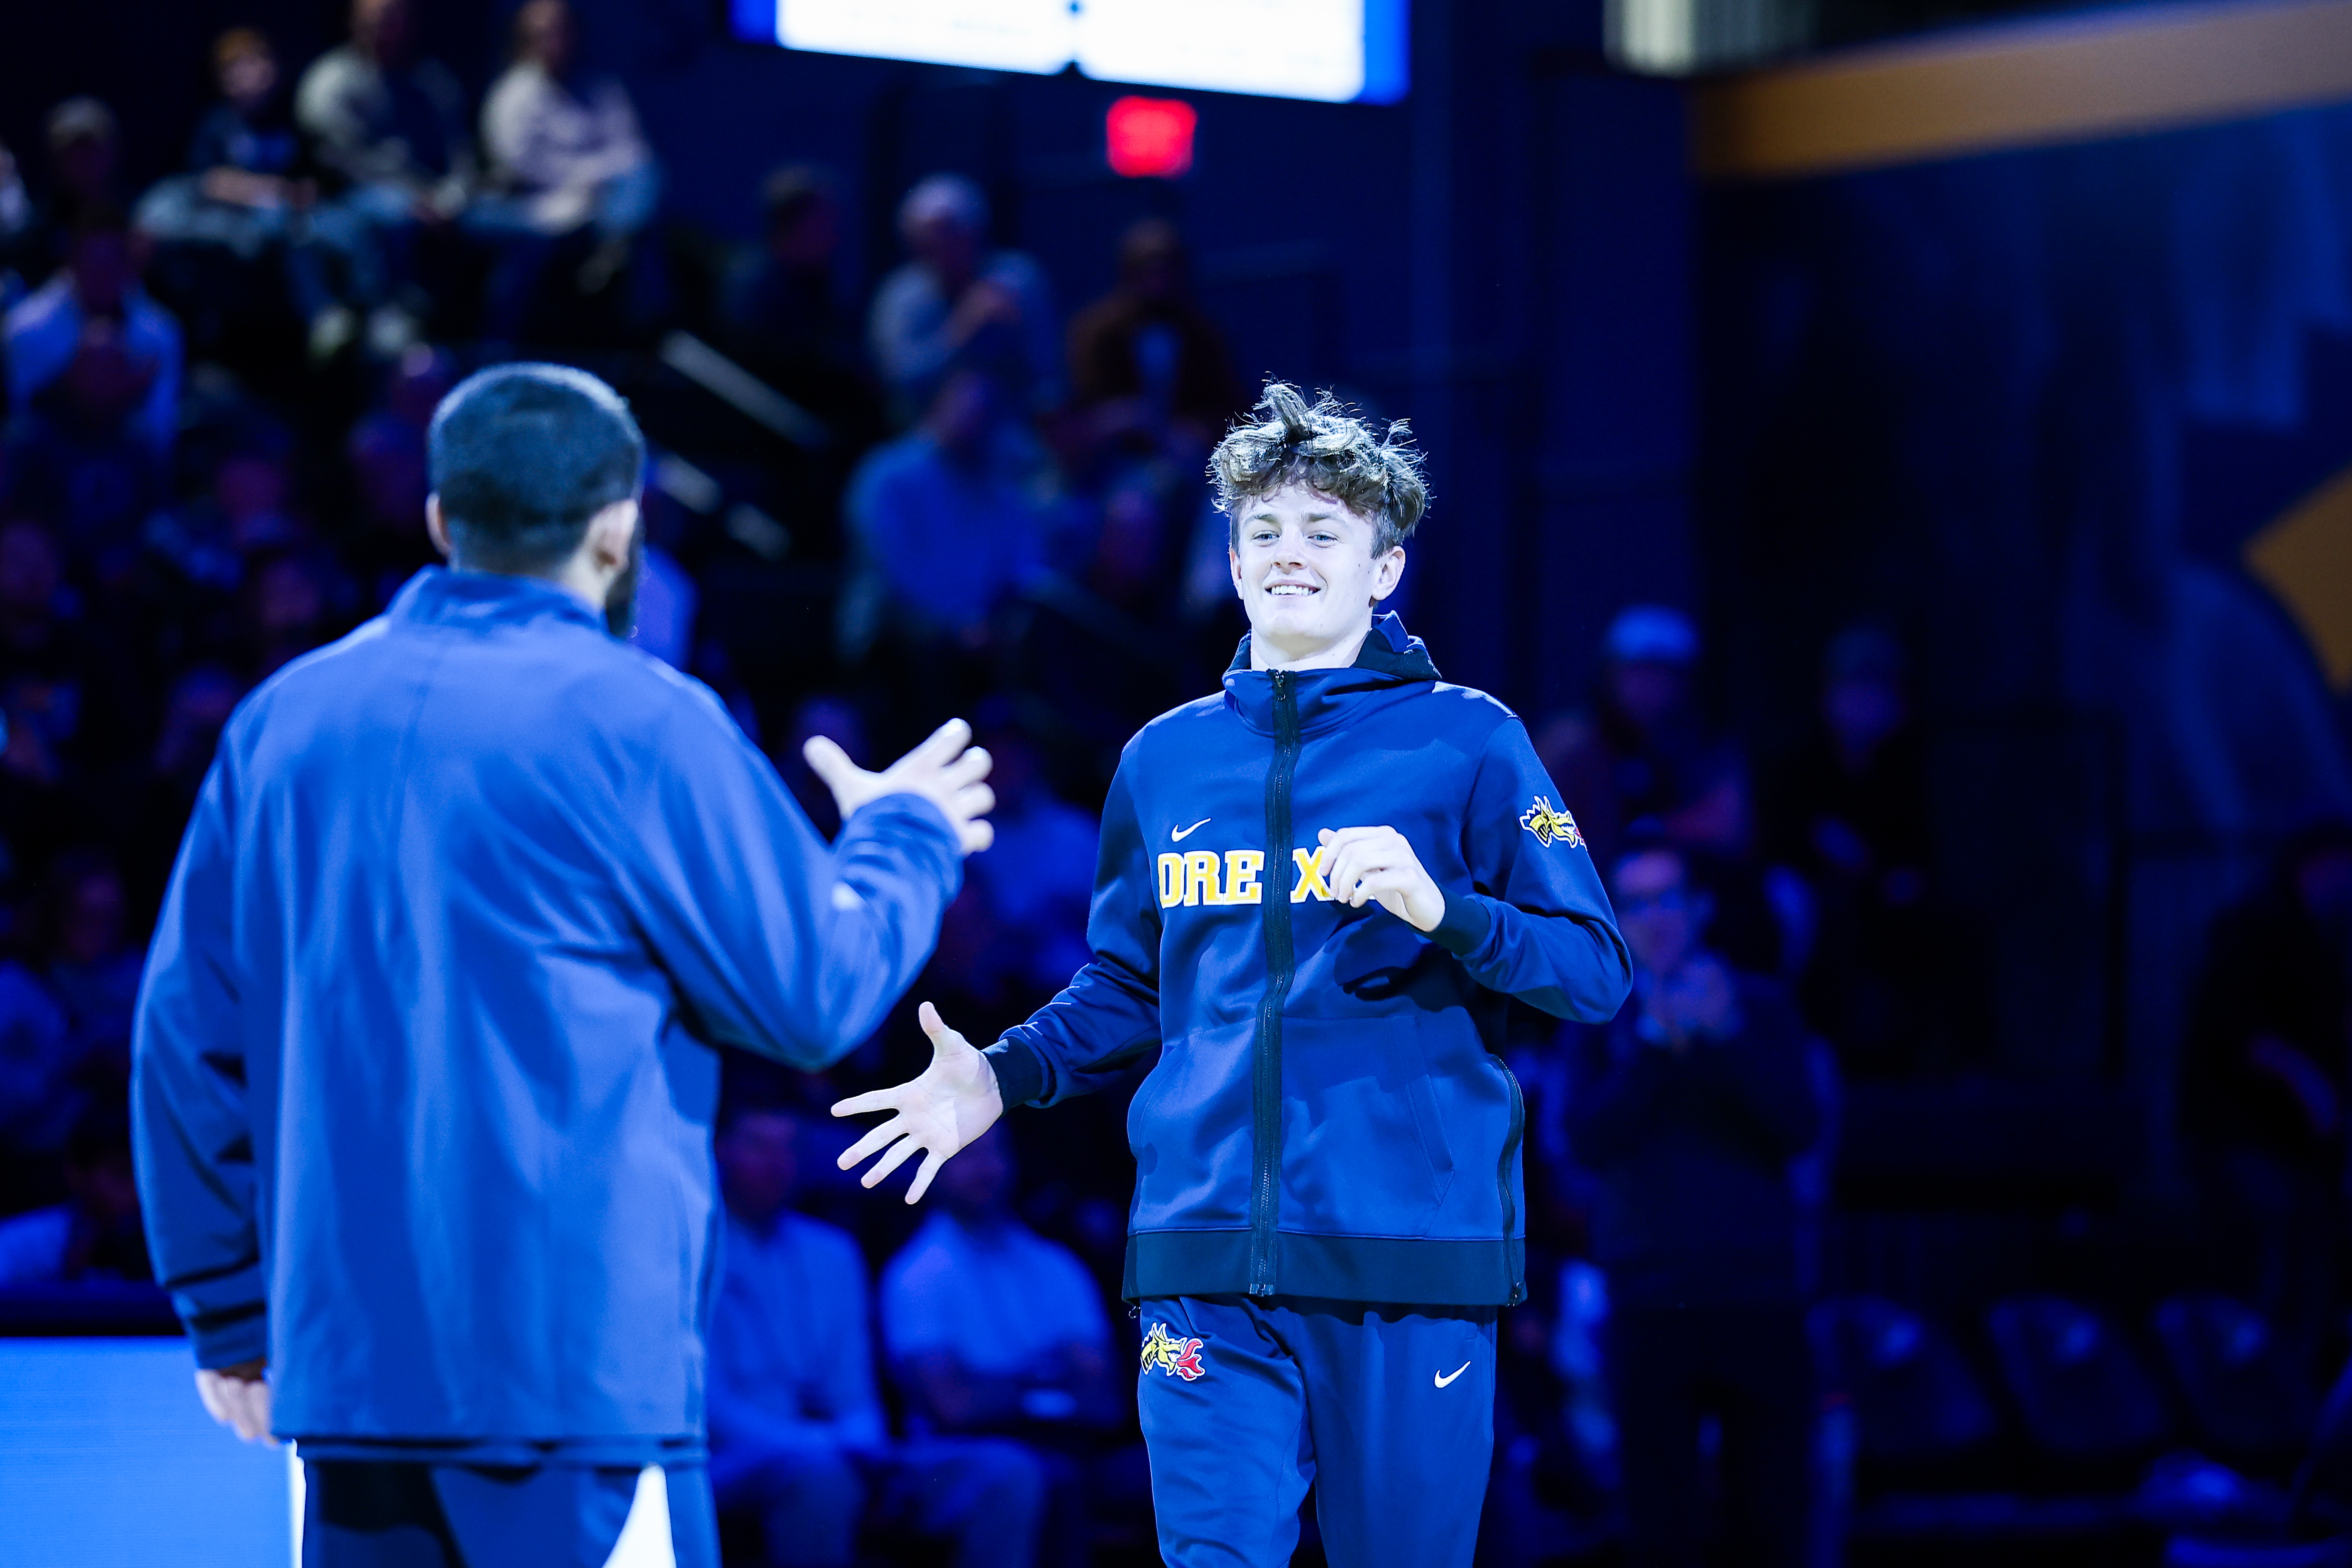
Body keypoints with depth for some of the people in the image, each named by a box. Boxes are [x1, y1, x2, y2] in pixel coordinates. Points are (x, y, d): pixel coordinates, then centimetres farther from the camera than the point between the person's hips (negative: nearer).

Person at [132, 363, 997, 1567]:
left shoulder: (286, 717, 8)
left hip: (344, 1362, 6)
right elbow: (814, 994, -2)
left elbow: (187, 1030, 10)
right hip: (577, 1365, -6)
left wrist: (231, 1313, 18)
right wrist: (905, 840, 17)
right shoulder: (635, 721, -8)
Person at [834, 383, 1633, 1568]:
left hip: (1409, 1257, -3)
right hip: (1207, 1263, 3)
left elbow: (1597, 972, -3)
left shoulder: (1464, 740, 3)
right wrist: (1003, 1075, 11)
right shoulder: (1167, 758, 15)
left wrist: (1443, 909, -18)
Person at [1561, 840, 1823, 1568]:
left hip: (1760, 1298, 0)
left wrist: (1729, 1036, -15)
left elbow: (1799, 1127, -3)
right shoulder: (1602, 1018, 8)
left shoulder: (1759, 1004, 9)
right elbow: (1592, 1142, -5)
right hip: (1650, 1307, 0)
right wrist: (1658, 1046, -16)